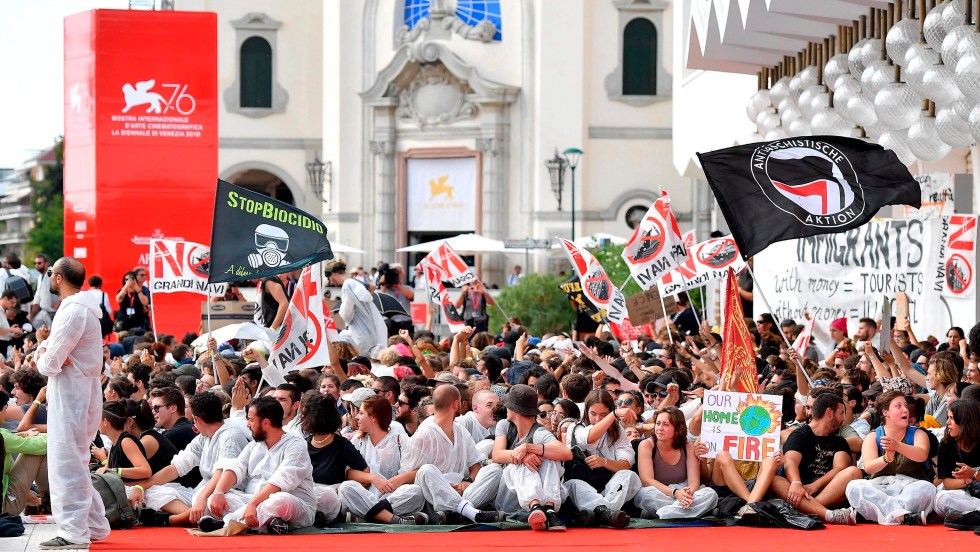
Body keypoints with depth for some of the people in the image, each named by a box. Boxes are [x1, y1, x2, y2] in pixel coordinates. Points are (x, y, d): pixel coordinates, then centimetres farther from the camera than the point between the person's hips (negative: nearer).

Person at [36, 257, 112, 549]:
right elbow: (57, 353, 15)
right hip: (81, 391, 10)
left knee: (66, 464, -8)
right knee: (75, 464, 17)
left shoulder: (73, 311, -17)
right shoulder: (82, 307, 16)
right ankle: (94, 525, 22)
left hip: (69, 395, -10)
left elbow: (49, 364, -19)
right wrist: (46, 346, -7)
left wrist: (43, 354, 3)